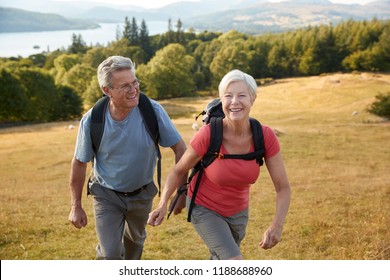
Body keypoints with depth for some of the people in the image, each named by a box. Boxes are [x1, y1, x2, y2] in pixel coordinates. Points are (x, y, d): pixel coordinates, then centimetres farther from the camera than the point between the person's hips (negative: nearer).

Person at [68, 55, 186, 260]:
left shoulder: (153, 110, -23)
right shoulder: (92, 121, -22)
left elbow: (179, 148, -14)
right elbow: (80, 163, -9)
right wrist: (76, 207, -3)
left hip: (142, 193, 2)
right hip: (107, 195, -2)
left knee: (135, 240, 26)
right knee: (110, 254, -10)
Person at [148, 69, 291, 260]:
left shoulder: (265, 137, -22)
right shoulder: (207, 135, -29)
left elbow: (283, 187, -17)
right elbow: (179, 170, -12)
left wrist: (277, 225, -33)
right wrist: (163, 204, -24)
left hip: (238, 211, 4)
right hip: (204, 208, -4)